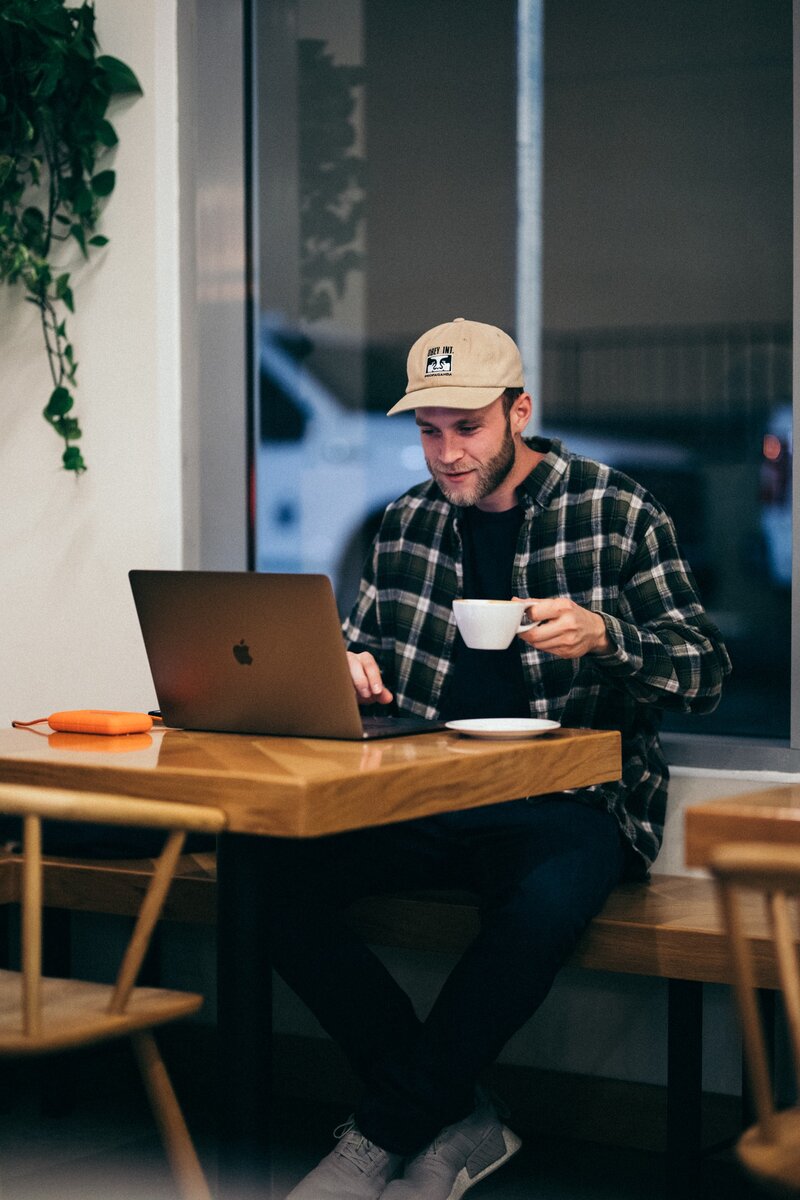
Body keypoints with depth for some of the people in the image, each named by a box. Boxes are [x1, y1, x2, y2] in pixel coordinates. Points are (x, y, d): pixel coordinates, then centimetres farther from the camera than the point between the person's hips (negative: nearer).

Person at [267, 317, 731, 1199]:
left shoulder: (616, 514, 1)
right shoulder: (406, 523, 14)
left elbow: (706, 672, -2)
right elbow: (362, 644, 24)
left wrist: (601, 636, -21)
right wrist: (352, 666, -1)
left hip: (565, 802, -4)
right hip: (424, 792, 5)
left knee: (544, 905, -39)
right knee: (282, 877, -23)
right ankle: (458, 1124, -11)